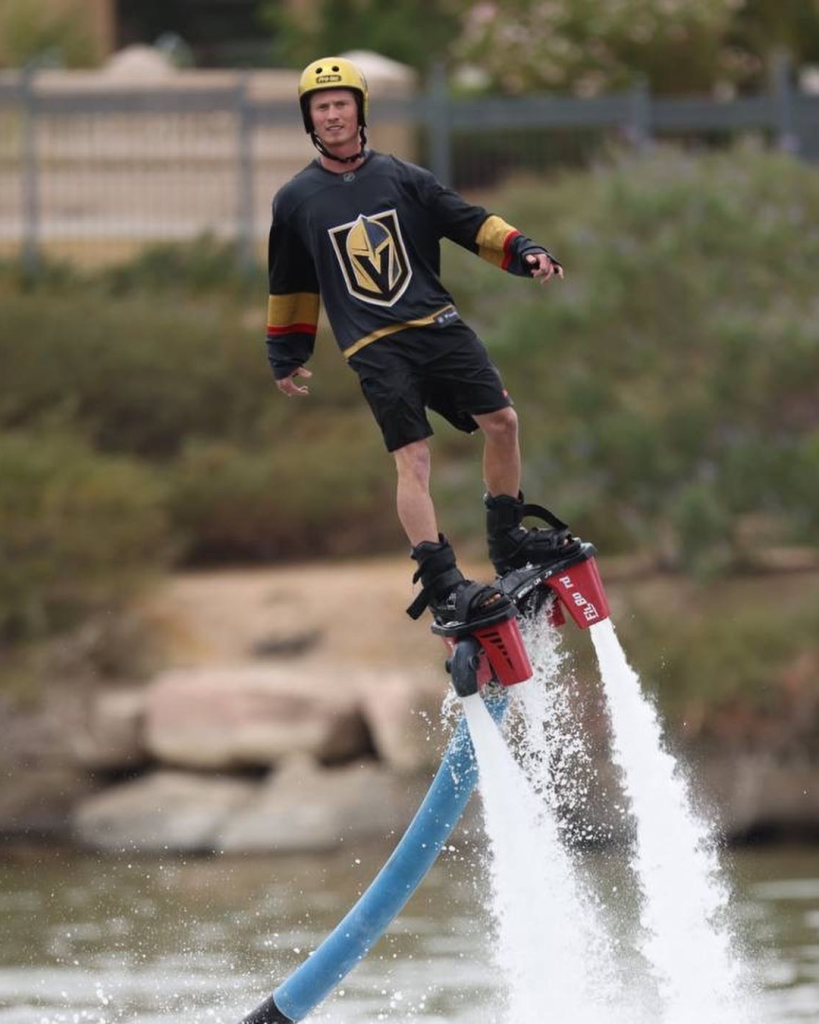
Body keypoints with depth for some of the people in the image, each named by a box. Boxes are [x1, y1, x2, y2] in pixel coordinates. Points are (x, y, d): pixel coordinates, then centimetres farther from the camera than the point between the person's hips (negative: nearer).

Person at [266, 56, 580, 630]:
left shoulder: (401, 178, 8)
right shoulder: (296, 201, 7)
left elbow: (470, 223, 8)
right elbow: (290, 285, 19)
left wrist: (524, 251, -8)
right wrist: (286, 358, 24)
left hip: (438, 324, 2)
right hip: (376, 346, -2)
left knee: (501, 421, -8)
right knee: (413, 459, -15)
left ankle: (508, 541, 11)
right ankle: (441, 585, -18)